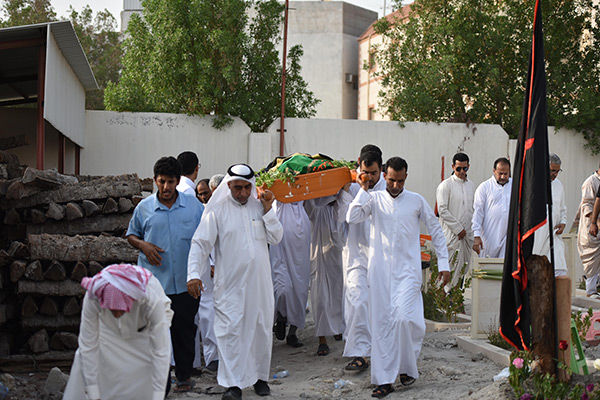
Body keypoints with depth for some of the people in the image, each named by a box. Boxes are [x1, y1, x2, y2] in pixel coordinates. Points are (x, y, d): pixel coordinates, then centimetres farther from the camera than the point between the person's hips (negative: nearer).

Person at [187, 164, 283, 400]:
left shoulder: (259, 206, 7)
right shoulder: (217, 210, -4)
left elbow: (276, 238, 5)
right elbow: (200, 244, -6)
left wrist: (268, 210, -6)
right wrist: (194, 274, -17)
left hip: (260, 281, 4)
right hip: (230, 283, -4)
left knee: (262, 329, 11)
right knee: (231, 330, -6)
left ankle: (260, 376, 26)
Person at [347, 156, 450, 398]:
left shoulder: (416, 201, 6)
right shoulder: (374, 199, 7)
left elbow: (436, 230, 12)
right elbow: (352, 217, -8)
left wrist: (443, 263, 9)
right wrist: (364, 189, -6)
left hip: (407, 270, -1)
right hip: (380, 270, 1)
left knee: (404, 317, -16)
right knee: (381, 322, 0)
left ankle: (407, 366, 9)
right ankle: (384, 379, 6)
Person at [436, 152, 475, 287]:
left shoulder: (471, 185, 13)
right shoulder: (445, 185, -8)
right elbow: (442, 210, -13)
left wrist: (473, 231, 12)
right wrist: (458, 229, -13)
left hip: (467, 233, 7)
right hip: (452, 234, -7)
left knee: (465, 266, 9)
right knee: (453, 267, -8)